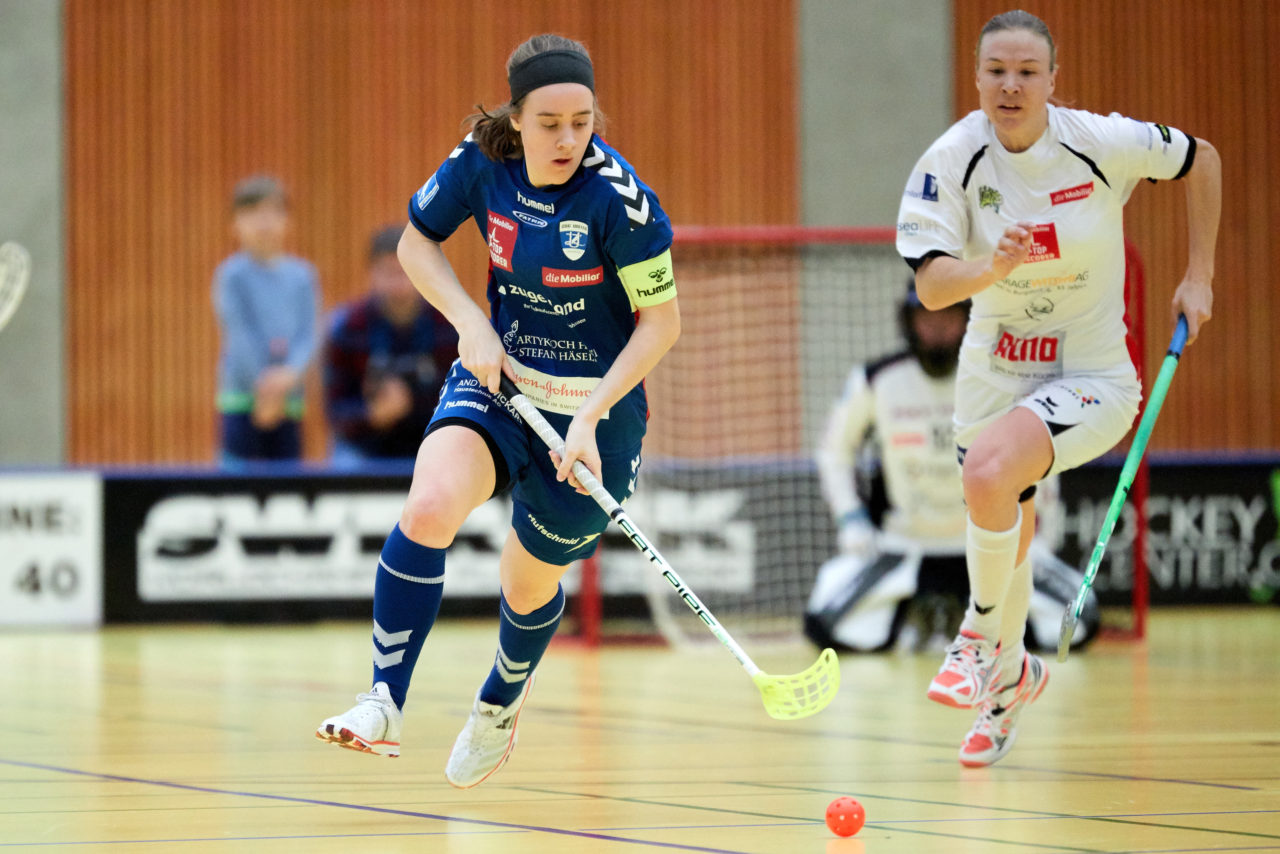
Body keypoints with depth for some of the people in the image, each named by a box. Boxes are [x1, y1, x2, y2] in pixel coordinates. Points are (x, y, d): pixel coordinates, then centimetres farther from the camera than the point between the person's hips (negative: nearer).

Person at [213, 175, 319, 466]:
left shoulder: (302, 275, 8)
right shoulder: (232, 275, -3)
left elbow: (307, 335, 0)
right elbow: (242, 333, -11)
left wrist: (291, 372, -20)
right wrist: (264, 385, -20)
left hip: (289, 402, 4)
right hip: (243, 398, -4)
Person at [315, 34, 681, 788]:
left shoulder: (618, 196, -25)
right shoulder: (481, 164, -13)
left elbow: (661, 321, -16)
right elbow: (417, 243, 5)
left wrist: (590, 416, -24)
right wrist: (471, 321, -11)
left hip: (595, 405, -2)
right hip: (497, 378, 2)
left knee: (530, 582, 14)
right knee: (429, 509, -27)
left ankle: (500, 703, 48)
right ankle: (384, 704, -23)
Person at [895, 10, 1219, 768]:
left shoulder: (1104, 143, -16)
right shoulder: (951, 162, -13)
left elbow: (1202, 161, 4)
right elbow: (932, 286, -22)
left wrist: (1198, 276, 2)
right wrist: (996, 266, -42)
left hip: (1093, 374, -4)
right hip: (996, 367, 4)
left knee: (988, 473, -31)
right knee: (1006, 535, 17)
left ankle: (982, 632, -7)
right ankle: (1010, 674, 46)